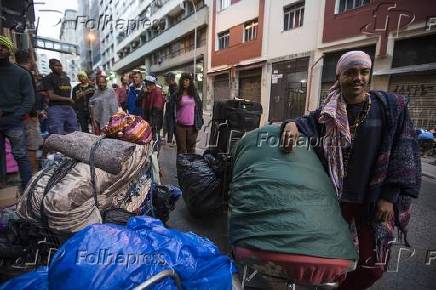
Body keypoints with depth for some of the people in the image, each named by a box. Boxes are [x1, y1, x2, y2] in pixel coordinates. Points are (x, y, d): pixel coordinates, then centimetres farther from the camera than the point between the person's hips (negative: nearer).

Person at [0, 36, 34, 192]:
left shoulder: (21, 73, 5)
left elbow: (29, 99, -1)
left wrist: (14, 117, -11)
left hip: (14, 123, -2)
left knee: (20, 156, -2)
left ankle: (27, 188, 5)